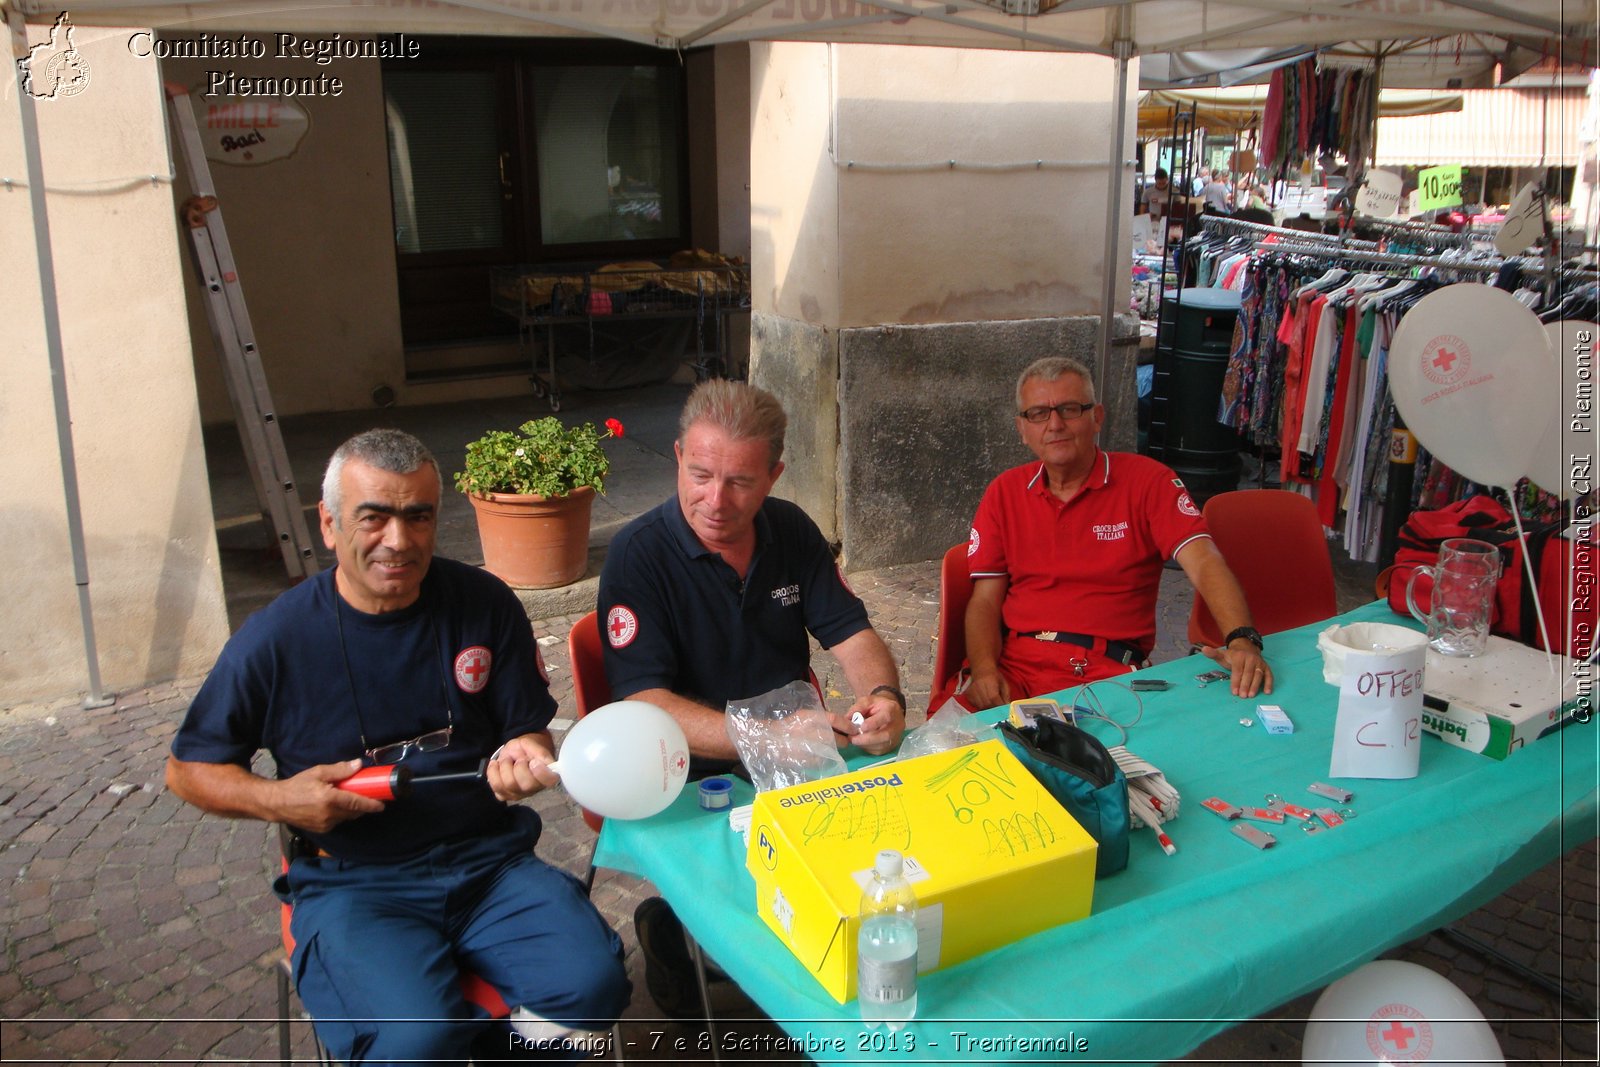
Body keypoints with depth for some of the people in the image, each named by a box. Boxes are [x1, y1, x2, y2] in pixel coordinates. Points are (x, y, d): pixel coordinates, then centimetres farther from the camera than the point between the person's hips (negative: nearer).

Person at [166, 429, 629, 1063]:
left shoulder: (485, 605, 1)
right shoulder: (275, 641, -3)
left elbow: (529, 728, 11)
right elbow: (186, 769, 9)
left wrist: (523, 756, -14)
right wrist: (278, 799, -10)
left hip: (488, 860, 3)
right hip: (352, 883, -2)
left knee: (592, 984, -22)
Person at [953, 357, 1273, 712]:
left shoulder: (1147, 480, 5)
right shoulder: (1004, 492, 14)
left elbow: (1204, 562, -8)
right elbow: (985, 600, 9)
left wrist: (1242, 639, -27)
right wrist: (984, 670, -10)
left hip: (1107, 670, -2)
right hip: (1014, 662, 2)